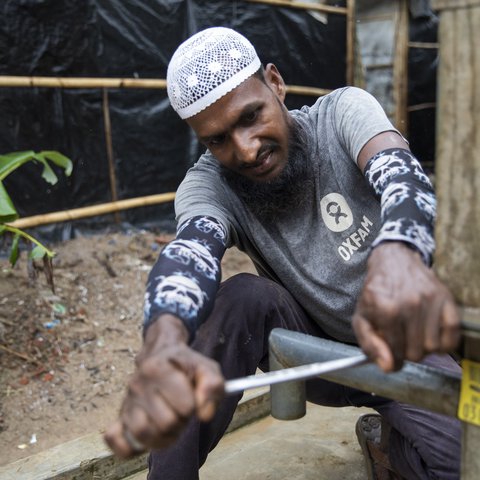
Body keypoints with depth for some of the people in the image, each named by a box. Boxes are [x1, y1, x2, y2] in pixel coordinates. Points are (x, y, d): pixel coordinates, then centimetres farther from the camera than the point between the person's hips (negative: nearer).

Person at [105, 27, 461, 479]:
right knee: (243, 298, -29)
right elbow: (189, 251, -36)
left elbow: (399, 171, -35)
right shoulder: (207, 184, -14)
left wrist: (397, 255, -60)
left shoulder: (344, 111, -14)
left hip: (401, 341, 0)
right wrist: (163, 344, -61)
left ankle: (386, 440, 9)